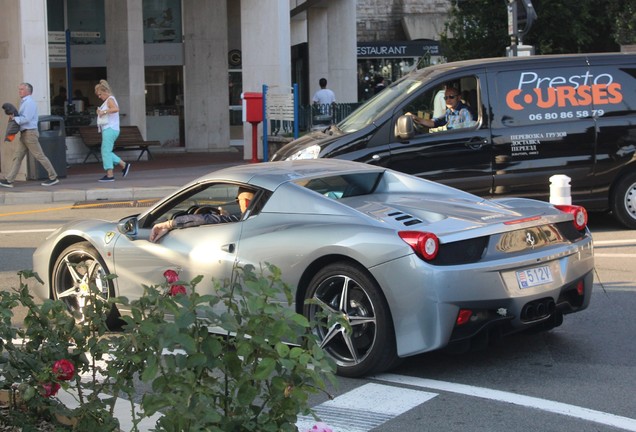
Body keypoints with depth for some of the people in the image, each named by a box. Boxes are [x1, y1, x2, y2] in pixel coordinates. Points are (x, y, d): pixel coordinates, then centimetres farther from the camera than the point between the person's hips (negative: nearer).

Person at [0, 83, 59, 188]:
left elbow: (26, 119, -21)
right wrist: (14, 117, 0)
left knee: (39, 156, -4)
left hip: (30, 133, -10)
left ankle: (53, 178, 3)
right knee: (17, 157, 6)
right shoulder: (24, 102, 18)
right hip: (24, 134, 10)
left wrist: (14, 118, -12)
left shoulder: (29, 102, -14)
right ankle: (9, 180, 5)